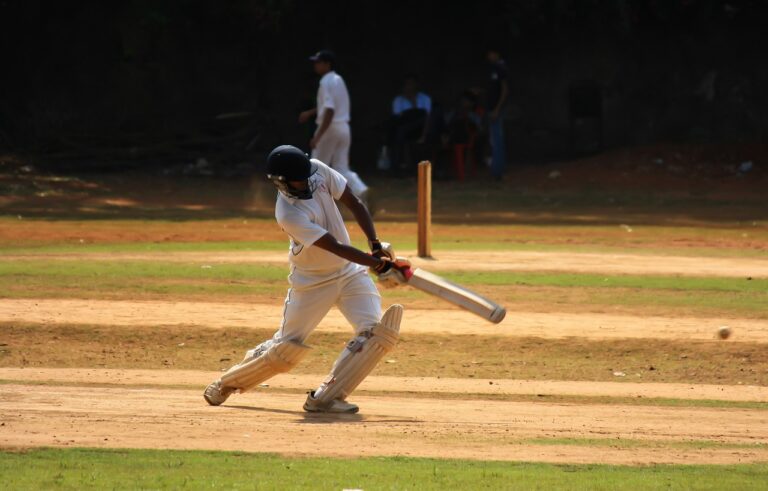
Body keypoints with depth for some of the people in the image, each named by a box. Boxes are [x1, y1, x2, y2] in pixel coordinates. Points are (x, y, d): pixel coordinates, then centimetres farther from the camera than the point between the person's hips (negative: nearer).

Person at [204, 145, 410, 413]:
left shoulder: (318, 171, -12)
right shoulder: (288, 214, -29)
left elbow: (356, 205, -5)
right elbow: (335, 247, -31)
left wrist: (376, 245, -16)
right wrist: (378, 263, -36)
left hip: (349, 271, 5)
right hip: (312, 280, -5)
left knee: (375, 331, -14)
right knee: (287, 347, 2)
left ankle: (326, 397, -12)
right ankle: (227, 383, 27)